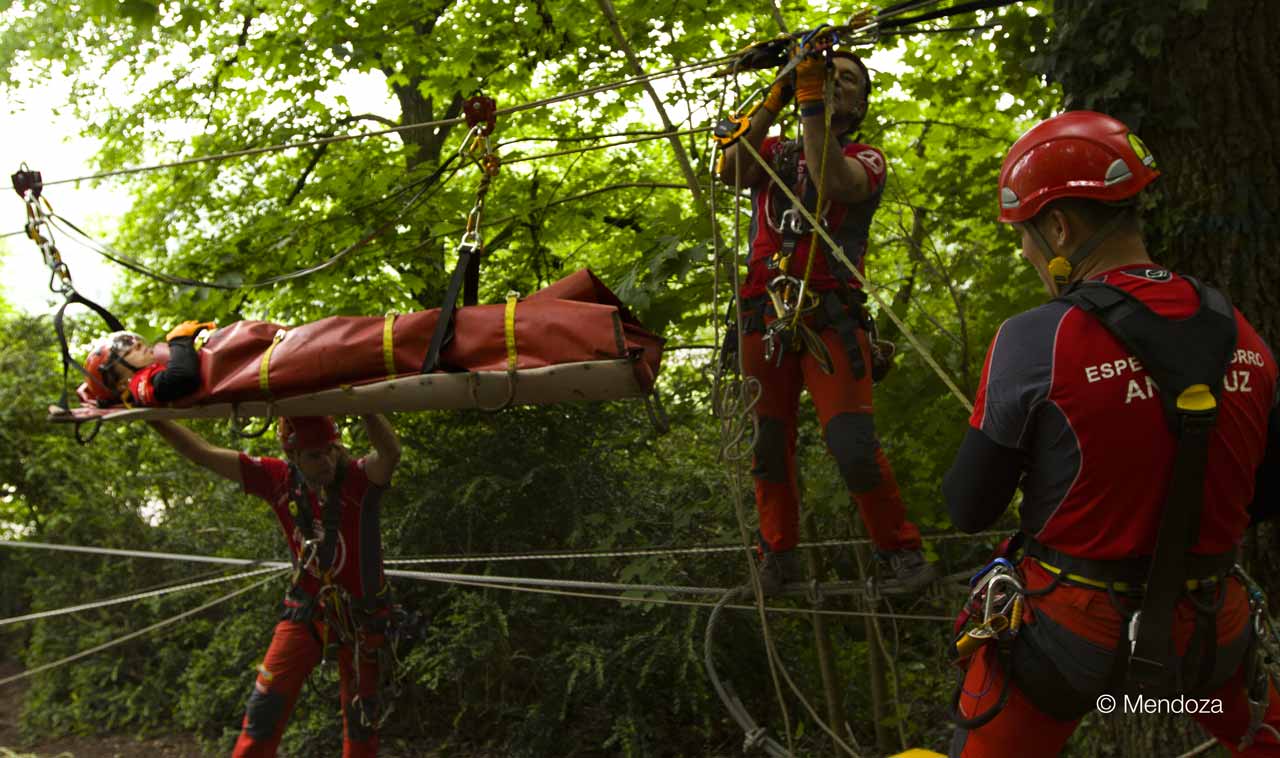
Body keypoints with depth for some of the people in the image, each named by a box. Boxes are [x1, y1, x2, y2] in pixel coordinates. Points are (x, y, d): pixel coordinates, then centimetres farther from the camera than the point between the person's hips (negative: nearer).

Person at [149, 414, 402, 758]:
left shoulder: (359, 478, -22)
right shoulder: (278, 478, -11)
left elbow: (390, 453, -45)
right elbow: (203, 452, -5)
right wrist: (152, 416, -6)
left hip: (361, 616, -2)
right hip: (306, 611, 3)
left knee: (362, 718, 8)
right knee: (265, 705, -2)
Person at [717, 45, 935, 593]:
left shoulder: (866, 159, 11)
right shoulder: (774, 153, 18)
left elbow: (833, 183, -14)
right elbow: (730, 173, -5)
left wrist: (812, 102, -14)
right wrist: (774, 101, -10)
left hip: (830, 319, -3)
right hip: (765, 317, 3)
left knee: (854, 446, -14)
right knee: (769, 445, 6)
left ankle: (902, 552, 0)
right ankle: (778, 558, 21)